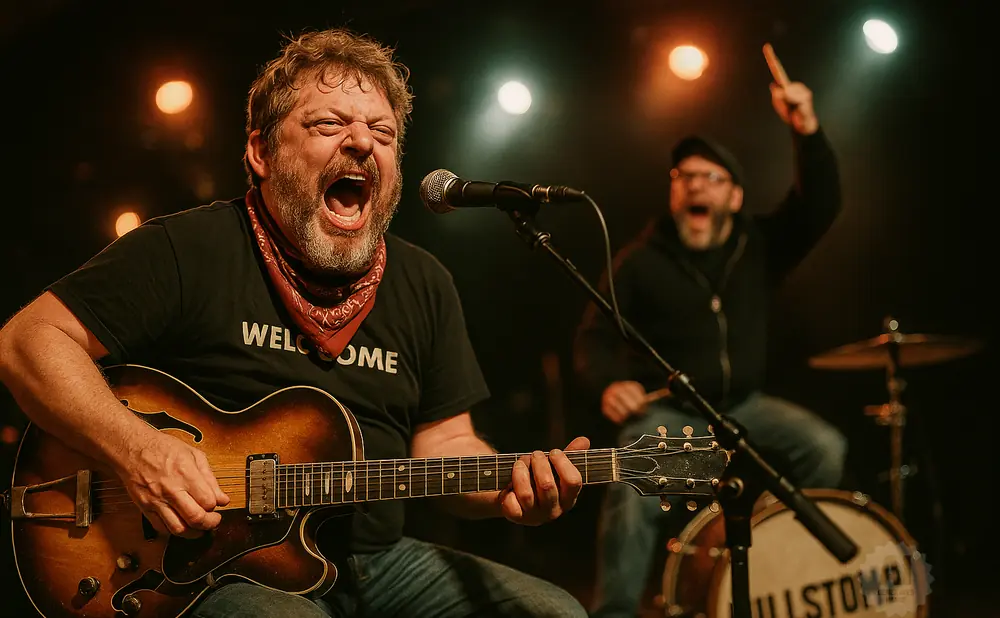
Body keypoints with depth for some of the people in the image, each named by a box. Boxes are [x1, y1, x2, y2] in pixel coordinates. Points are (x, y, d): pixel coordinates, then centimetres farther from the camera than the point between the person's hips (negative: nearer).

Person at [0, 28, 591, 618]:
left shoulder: (425, 285, 10)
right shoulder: (188, 250, -7)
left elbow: (444, 442, 11)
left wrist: (511, 486, -12)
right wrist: (137, 449, -22)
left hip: (379, 562, 5)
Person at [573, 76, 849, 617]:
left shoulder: (758, 244, 2)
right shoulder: (641, 259, -5)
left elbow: (819, 206, -11)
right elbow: (595, 337, -6)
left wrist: (808, 132, -27)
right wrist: (609, 384, -28)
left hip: (743, 405, 4)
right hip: (666, 411, -3)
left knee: (825, 448, -17)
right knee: (633, 493, -32)